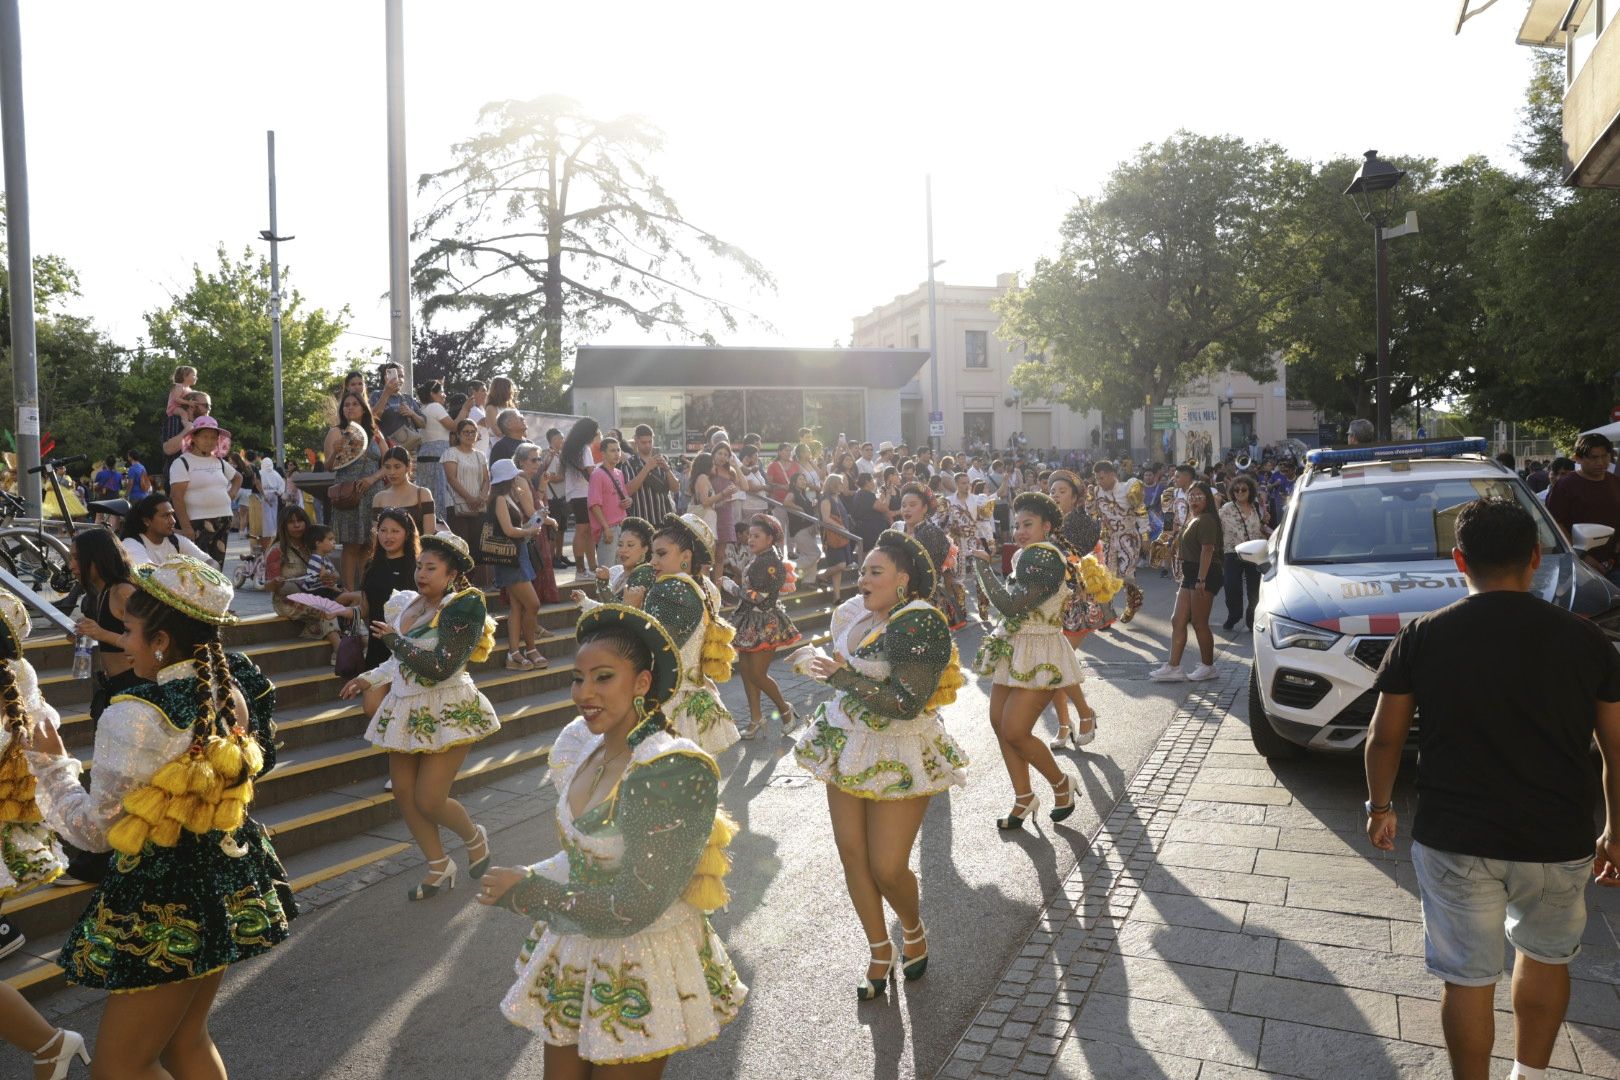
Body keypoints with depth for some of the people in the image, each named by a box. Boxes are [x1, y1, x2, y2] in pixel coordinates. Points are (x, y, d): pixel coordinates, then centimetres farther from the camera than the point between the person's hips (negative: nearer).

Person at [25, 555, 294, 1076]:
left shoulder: (136, 718, -24)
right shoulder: (235, 685, -4)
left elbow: (94, 830, -13)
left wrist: (50, 764, 2)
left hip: (167, 910, -8)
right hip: (231, 886, 8)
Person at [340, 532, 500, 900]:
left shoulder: (464, 607, -15)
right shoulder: (406, 605, 6)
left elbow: (441, 666, -25)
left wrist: (394, 639, -19)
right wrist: (369, 679, 15)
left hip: (446, 713, -7)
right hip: (406, 709, 7)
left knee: (428, 801, -7)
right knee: (403, 792, 8)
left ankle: (475, 838, 24)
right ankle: (439, 867, 26)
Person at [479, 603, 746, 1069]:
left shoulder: (674, 771, -26)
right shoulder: (583, 748, -2)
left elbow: (631, 909, -26)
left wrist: (524, 891, -17)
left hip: (642, 975, -6)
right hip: (573, 952, 7)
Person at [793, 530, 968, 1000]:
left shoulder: (920, 624, -19)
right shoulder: (853, 614, 4)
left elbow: (908, 703, -26)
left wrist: (844, 677, -30)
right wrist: (815, 661, 8)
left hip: (898, 757, -7)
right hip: (848, 745, 7)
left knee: (887, 868, -3)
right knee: (851, 853, 8)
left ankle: (913, 930, 32)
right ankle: (880, 951, 28)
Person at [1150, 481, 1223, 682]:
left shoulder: (1206, 520, -12)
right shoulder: (1191, 520, 19)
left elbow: (1207, 550, -20)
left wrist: (1201, 579, -25)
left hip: (1204, 575, -10)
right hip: (1190, 575, 10)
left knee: (1199, 623, -2)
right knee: (1178, 621, 6)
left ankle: (1208, 667, 12)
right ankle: (1173, 667, 7)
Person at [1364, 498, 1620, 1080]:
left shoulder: (1423, 636, -9)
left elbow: (1384, 737, -4)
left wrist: (1380, 806, 11)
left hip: (1453, 841, -2)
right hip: (1558, 845, 3)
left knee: (1468, 977, 11)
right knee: (1546, 956, 26)